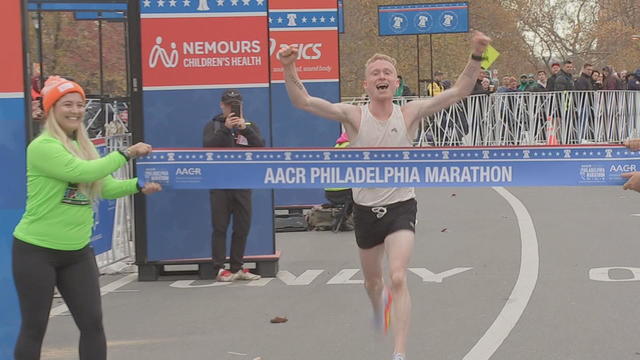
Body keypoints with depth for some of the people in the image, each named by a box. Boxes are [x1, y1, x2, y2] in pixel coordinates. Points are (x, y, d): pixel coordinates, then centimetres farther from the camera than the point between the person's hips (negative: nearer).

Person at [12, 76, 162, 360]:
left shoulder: (82, 146, 10)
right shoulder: (42, 147, -16)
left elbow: (106, 186, 9)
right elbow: (82, 171, -26)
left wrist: (139, 185, -7)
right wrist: (126, 154, -19)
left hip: (77, 251, 7)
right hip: (36, 250, -7)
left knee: (92, 323, 6)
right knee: (34, 327, 2)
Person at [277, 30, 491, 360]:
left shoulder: (410, 113, -6)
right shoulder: (353, 116, -8)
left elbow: (457, 92, -12)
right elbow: (302, 101, -17)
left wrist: (476, 57, -25)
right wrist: (289, 68, -33)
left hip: (400, 208, -2)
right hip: (365, 209, 2)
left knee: (398, 278, -20)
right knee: (372, 281, 21)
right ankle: (379, 307, 58)